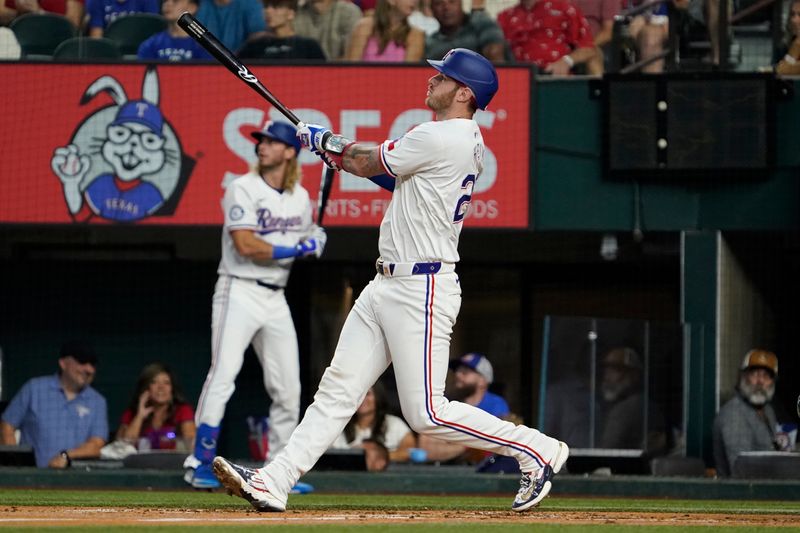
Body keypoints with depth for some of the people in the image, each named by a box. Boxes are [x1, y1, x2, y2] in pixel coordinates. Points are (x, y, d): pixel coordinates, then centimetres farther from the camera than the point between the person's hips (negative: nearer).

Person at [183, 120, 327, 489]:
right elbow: (246, 246, -17)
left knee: (288, 388, 7)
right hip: (240, 291, -6)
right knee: (223, 376, -16)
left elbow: (306, 243, 20)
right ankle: (200, 464, -16)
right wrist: (298, 249, -15)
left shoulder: (300, 197, 12)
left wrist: (313, 244, -4)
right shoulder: (243, 189, -8)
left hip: (276, 298, 6)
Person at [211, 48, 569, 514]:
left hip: (422, 290, -10)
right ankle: (274, 483, 3)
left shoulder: (440, 139, -18)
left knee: (427, 413, -8)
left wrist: (326, 141, 12)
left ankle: (538, 450, 3)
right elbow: (395, 174, 21)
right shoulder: (465, 140, 13)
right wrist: (342, 150, 14)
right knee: (338, 389, 5)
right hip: (387, 286, 10)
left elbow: (368, 164, -6)